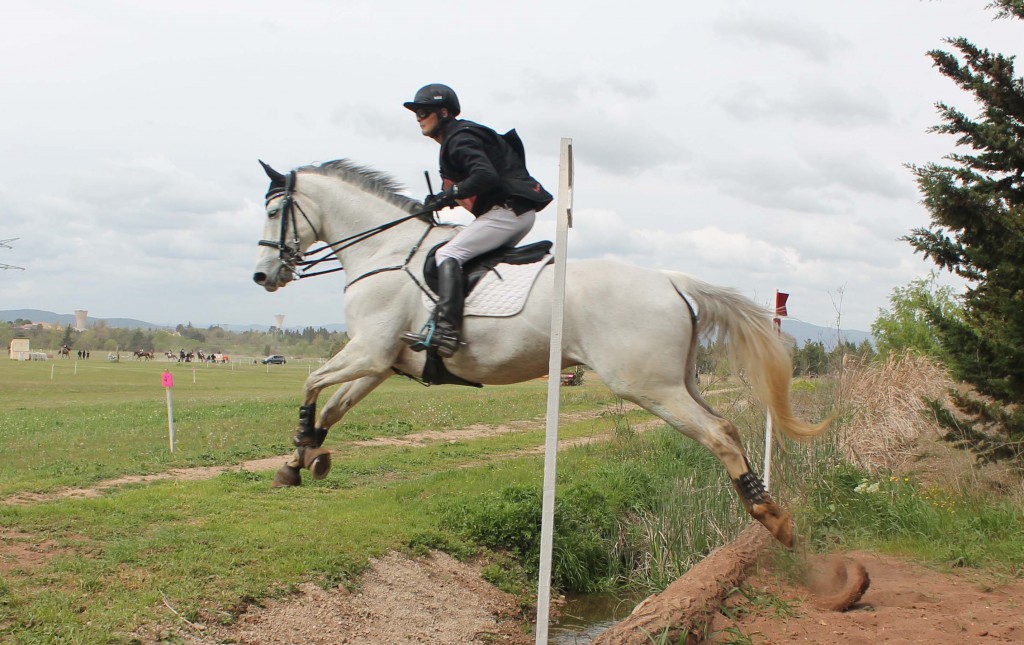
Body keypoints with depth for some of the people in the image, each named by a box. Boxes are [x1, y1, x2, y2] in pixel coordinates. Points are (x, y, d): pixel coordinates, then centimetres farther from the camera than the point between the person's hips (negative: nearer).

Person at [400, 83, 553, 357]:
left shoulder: (459, 139, -9)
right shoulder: (456, 139, 23)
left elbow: (486, 176, -25)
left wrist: (448, 195, -18)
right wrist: (443, 199, 8)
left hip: (507, 210, -11)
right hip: (520, 213, 11)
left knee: (447, 254, -18)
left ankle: (446, 329, -32)